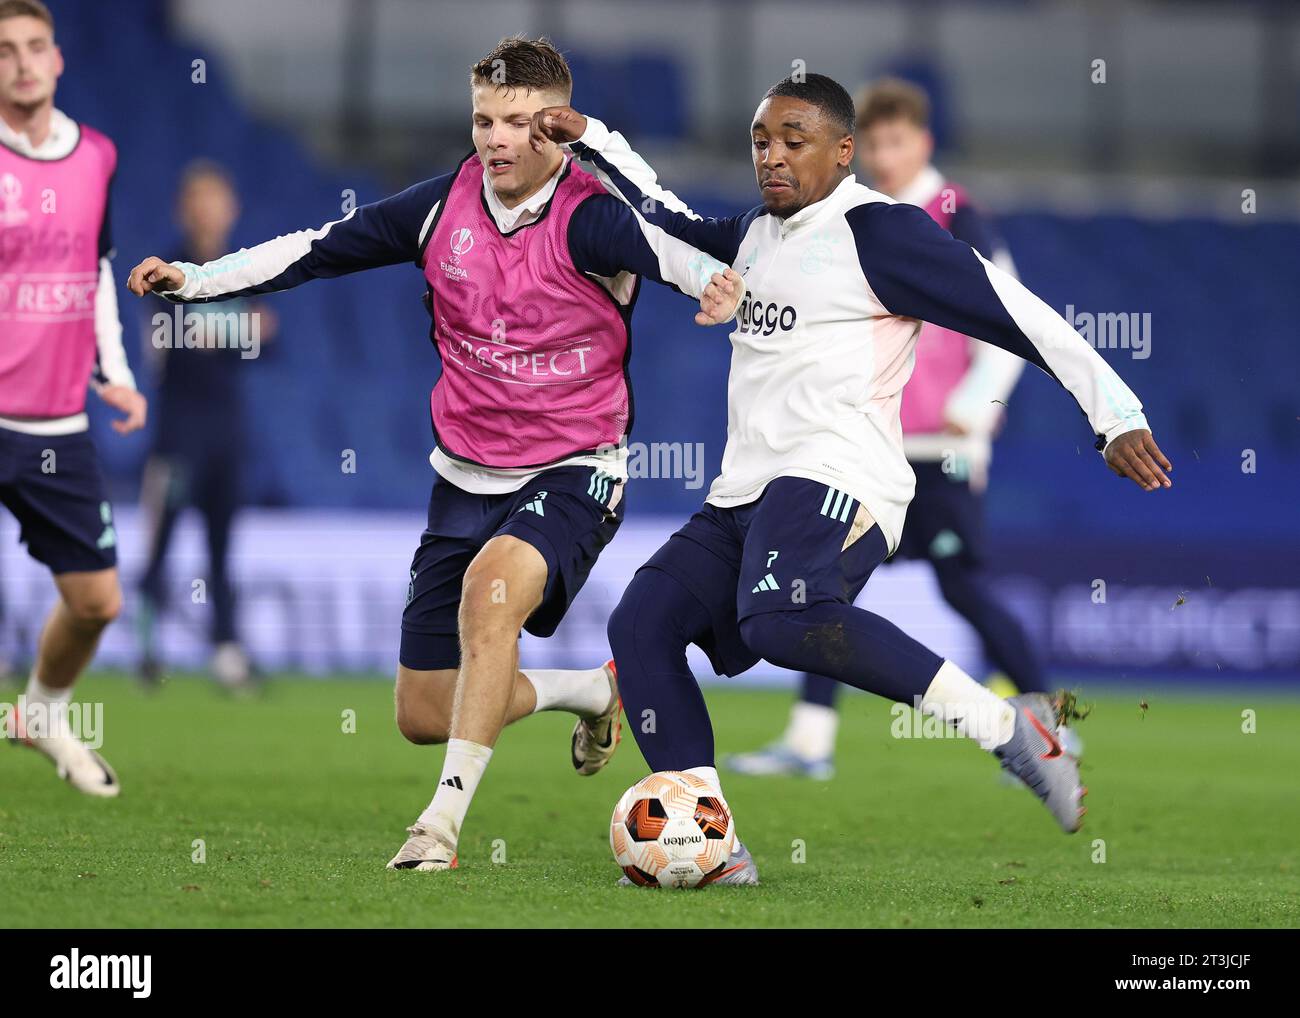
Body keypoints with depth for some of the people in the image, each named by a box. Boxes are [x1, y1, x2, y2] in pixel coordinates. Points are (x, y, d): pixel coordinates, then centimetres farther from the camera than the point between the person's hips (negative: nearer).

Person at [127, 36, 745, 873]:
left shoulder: (589, 221, -17)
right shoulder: (447, 205, -2)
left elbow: (669, 251, -36)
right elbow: (323, 249, 6)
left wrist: (718, 284, -59)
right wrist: (192, 279, 1)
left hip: (572, 474, -6)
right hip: (468, 478, 6)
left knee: (492, 582, -37)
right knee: (424, 713, 6)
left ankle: (446, 817, -31)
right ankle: (590, 691, 34)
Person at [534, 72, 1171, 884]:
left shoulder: (878, 232, -6)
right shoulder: (757, 234, 21)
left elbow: (1012, 311, -10)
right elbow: (675, 225, 42)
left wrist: (1116, 413, -14)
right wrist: (594, 143, 39)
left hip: (834, 481, -9)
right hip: (745, 496, 9)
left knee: (783, 621, -36)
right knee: (641, 624, -7)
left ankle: (1011, 729, -32)